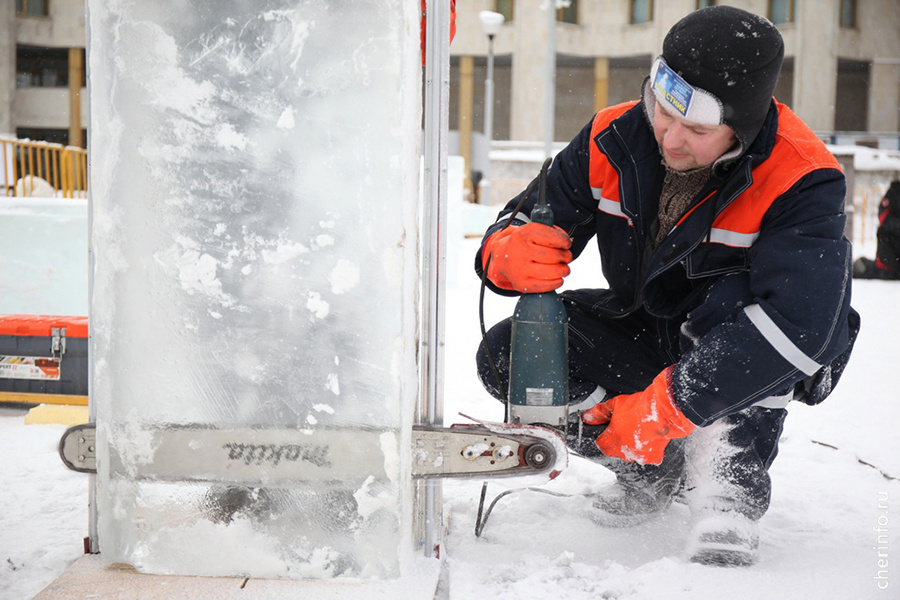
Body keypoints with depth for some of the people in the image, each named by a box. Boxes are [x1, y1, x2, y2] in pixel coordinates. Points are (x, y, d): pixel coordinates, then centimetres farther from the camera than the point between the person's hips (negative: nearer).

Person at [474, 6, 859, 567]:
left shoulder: (801, 181, -28)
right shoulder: (612, 141, -14)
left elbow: (795, 325, -39)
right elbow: (527, 221, -7)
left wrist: (666, 406, -42)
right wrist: (511, 253, -35)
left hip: (765, 370, -4)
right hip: (643, 336, 5)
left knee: (735, 293, -37)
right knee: (507, 354, -16)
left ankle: (732, 485, -27)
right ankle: (656, 467, 0)